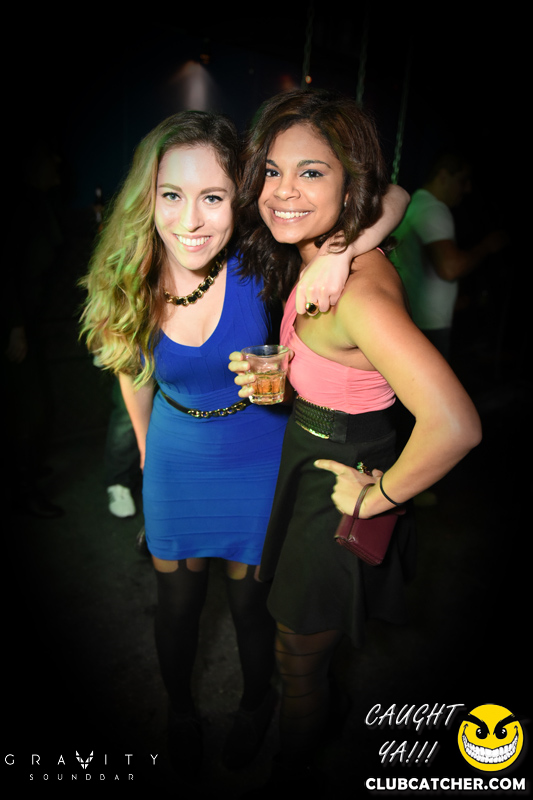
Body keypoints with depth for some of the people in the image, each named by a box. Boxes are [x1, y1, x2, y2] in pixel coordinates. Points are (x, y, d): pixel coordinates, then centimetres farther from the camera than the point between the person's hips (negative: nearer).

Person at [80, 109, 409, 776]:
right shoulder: (129, 284, -16)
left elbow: (392, 196, -20)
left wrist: (338, 250, -40)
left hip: (258, 458, -1)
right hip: (176, 462, 2)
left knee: (250, 601, 18)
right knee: (177, 602, 19)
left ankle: (256, 704, 53)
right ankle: (180, 711, 52)